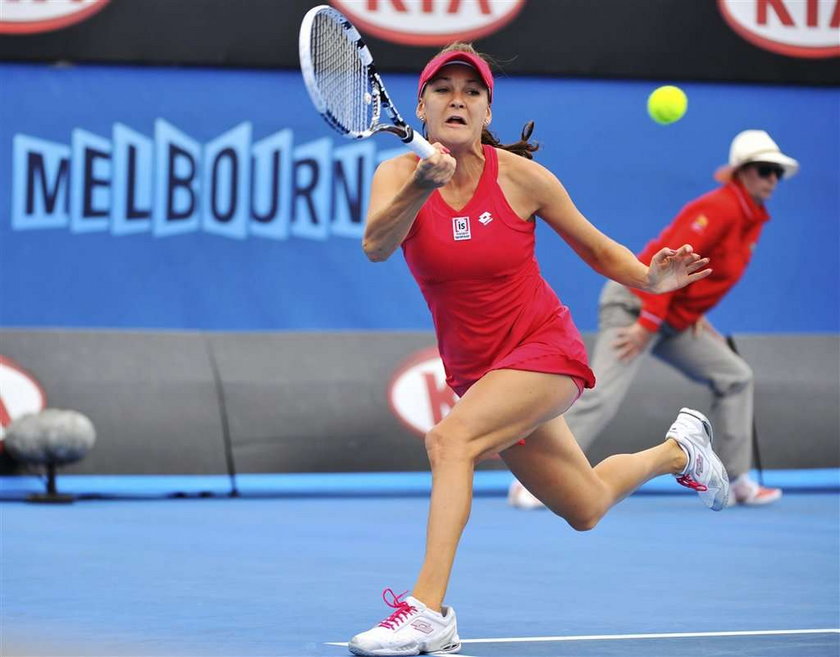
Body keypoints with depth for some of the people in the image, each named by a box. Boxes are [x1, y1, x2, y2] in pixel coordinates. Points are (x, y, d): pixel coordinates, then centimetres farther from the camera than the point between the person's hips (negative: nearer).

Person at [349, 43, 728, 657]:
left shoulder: (520, 177, -14)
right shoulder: (400, 175, -11)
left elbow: (596, 248, 0)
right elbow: (376, 246, -32)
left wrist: (650, 278, -19)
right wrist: (421, 189, -50)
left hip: (544, 350, -4)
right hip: (474, 369, 4)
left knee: (450, 439, -31)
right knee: (586, 509, 18)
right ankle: (678, 450, 48)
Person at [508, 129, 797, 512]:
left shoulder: (753, 221, 11)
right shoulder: (720, 208, -18)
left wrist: (694, 316, 9)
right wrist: (648, 322, -26)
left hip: (672, 320, 10)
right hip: (635, 304, -10)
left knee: (736, 377, 8)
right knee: (602, 396, -20)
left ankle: (737, 484, 9)